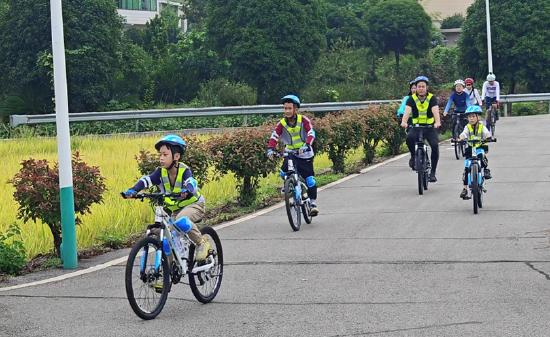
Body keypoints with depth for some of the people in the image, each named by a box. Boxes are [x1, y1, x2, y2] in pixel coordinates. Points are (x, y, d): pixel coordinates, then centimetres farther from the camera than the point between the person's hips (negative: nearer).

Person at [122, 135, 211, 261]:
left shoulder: (184, 170, -24)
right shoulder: (161, 171, -11)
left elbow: (191, 183, -43)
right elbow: (146, 180, -25)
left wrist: (186, 191, -67)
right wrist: (133, 190, -44)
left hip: (193, 204, -6)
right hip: (175, 208, 6)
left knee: (182, 219, -36)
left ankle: (202, 243, -18)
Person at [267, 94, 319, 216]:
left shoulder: (303, 120, -12)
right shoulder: (282, 123, -7)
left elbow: (311, 133, -24)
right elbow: (274, 136, -17)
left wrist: (306, 145, -42)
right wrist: (270, 149, -35)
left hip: (304, 154, -2)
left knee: (309, 177, -7)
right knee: (284, 173, -21)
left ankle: (313, 202, 8)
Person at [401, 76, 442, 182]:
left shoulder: (432, 98, -6)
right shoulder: (412, 99, -4)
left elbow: (435, 111, -23)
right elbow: (407, 110, -21)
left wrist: (437, 122, -43)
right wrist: (404, 122, -42)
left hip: (430, 127, 0)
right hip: (416, 126, 0)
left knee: (435, 145, -23)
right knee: (409, 138, -32)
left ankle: (433, 172, -11)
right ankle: (413, 156, -2)